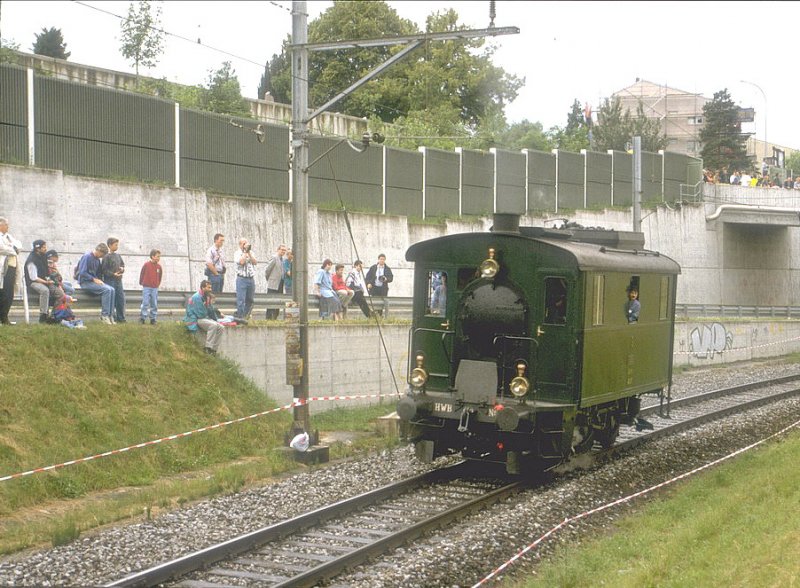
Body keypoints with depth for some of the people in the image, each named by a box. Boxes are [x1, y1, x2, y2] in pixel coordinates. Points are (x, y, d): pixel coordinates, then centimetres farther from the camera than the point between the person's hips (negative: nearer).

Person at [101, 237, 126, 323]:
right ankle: (112, 318, 2)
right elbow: (104, 270, -12)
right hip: (110, 280, -7)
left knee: (121, 299, 6)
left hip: (118, 280, 7)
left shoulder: (118, 256, 13)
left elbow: (123, 264, 24)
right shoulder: (107, 256, -8)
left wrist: (122, 268, 2)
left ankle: (121, 318, 13)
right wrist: (113, 274, -19)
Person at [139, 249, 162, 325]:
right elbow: (142, 274, 4)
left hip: (155, 288, 4)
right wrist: (141, 283, 9)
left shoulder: (159, 266, 3)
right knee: (145, 303, -6)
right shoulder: (146, 264, -6)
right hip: (146, 287, -3)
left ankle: (153, 319, 10)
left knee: (154, 304, 5)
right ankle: (142, 318, -2)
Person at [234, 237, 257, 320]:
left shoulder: (251, 253, 15)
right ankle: (240, 316, -5)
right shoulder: (238, 253, 1)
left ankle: (246, 315, 22)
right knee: (241, 300, -7)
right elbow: (241, 262, -16)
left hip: (251, 278, 5)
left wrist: (249, 252, -3)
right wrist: (245, 252, -8)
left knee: (250, 300, 10)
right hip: (242, 278, -5)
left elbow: (255, 262, 1)